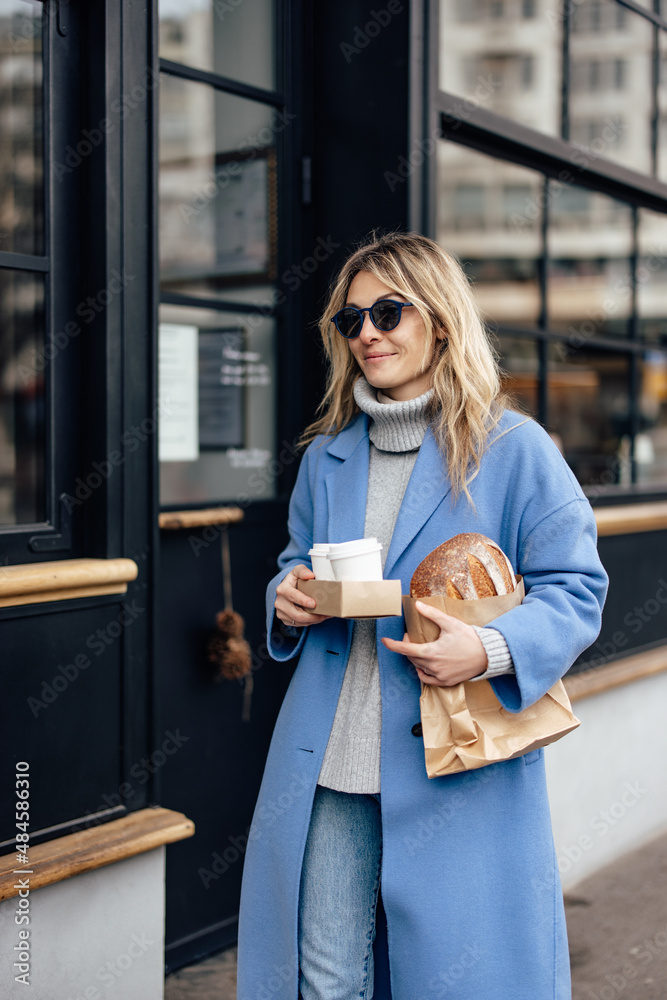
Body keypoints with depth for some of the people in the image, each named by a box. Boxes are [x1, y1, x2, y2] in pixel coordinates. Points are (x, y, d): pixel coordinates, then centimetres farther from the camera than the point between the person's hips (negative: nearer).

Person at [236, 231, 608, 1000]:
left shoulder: (514, 448, -4)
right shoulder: (327, 457, 12)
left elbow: (574, 588, -5)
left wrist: (492, 649, -23)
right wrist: (288, 600, -1)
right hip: (329, 769, 4)